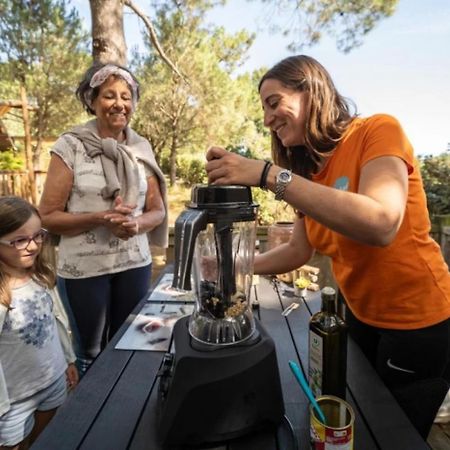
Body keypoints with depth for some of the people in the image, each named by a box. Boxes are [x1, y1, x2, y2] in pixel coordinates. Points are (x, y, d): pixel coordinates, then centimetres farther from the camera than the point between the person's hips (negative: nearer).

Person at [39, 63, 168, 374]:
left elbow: (158, 210, 6)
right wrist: (100, 218, -22)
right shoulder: (70, 146, -7)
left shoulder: (142, 148, 3)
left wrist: (136, 224, -14)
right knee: (89, 354, 16)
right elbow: (48, 216, -8)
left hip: (135, 264, 3)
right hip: (83, 268, -3)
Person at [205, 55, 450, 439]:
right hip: (362, 316, 7)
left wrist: (268, 175, -38)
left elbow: (380, 224, -37)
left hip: (417, 321, -6)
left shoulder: (379, 130, -19)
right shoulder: (311, 167, 2)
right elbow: (300, 251, 2)